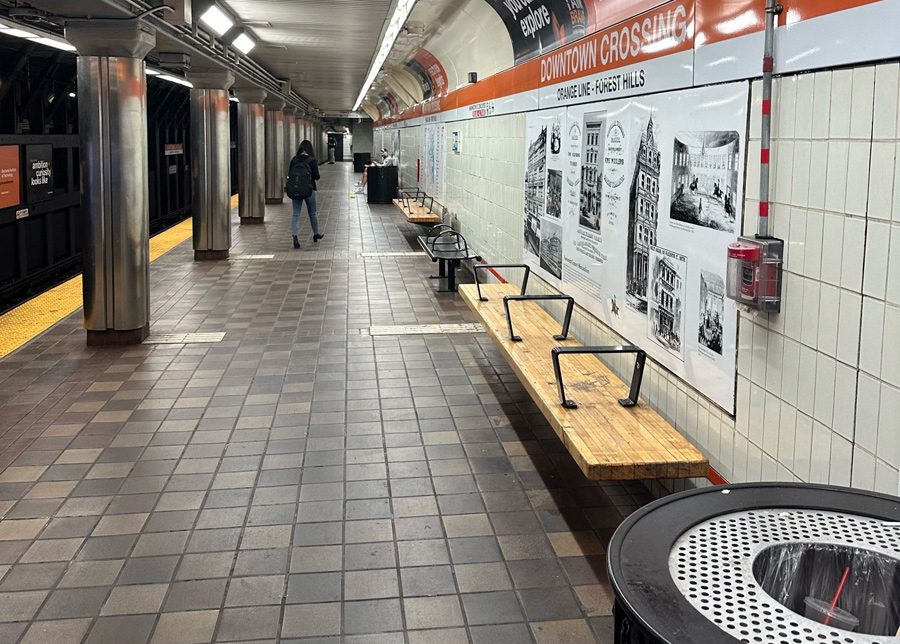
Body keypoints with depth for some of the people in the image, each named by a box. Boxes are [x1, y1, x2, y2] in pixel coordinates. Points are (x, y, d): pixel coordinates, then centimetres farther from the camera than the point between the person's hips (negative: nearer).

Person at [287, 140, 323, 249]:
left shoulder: (294, 160, 0)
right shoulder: (312, 160, -9)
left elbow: (289, 175, 3)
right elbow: (316, 176, -8)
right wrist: (319, 176, 13)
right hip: (308, 190, -2)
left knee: (296, 214, 3)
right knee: (312, 213, 16)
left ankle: (295, 237, -12)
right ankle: (316, 234, 33)